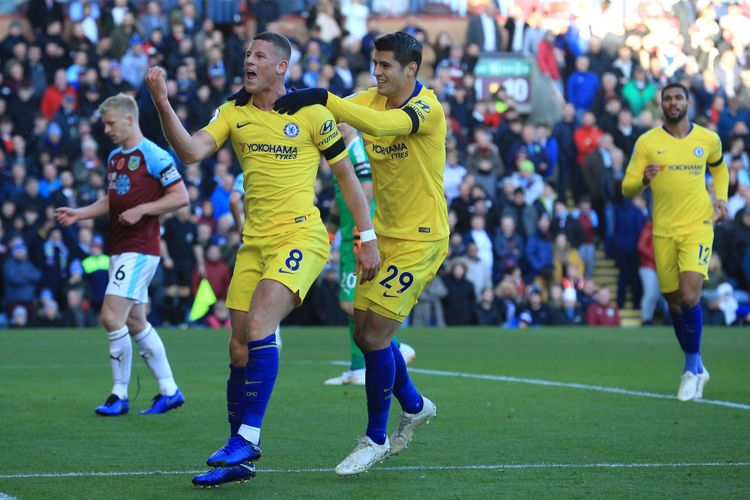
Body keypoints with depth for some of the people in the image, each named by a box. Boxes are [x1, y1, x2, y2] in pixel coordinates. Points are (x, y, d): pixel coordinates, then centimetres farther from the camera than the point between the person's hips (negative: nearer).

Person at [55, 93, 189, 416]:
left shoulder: (153, 156, -11)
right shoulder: (114, 157, 16)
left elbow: (181, 196, -13)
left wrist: (141, 210, -19)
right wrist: (78, 214, 13)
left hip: (139, 249, -9)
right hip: (119, 249, 9)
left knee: (112, 317, -14)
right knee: (135, 323, 10)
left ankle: (120, 394, -4)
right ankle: (169, 391, 17)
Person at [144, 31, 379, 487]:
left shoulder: (311, 113, -4)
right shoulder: (233, 112, 7)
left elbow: (346, 175, 3)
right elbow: (192, 151, -8)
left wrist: (368, 237, 1)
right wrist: (162, 103, -21)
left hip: (301, 237, -5)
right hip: (254, 242, 5)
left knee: (258, 326, -24)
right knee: (239, 348, 3)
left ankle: (247, 439, -19)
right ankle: (239, 461, 12)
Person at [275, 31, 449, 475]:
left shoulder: (428, 109, -18)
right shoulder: (372, 99, 3)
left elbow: (380, 124, -38)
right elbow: (335, 112, -13)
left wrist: (321, 99, -43)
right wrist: (293, 101, -32)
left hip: (421, 239, -7)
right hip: (384, 234, 7)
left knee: (375, 335, -9)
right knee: (365, 333, 10)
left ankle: (376, 439, 7)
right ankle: (414, 406, 34)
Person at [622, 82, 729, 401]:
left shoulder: (708, 139, 3)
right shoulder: (647, 142, -1)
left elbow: (719, 168, 25)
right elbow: (627, 188, -1)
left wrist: (721, 199, 8)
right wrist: (644, 180, -23)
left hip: (698, 228, -1)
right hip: (664, 232, 2)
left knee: (689, 296, -20)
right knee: (674, 303, 7)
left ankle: (692, 368, -2)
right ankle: (697, 369, 27)